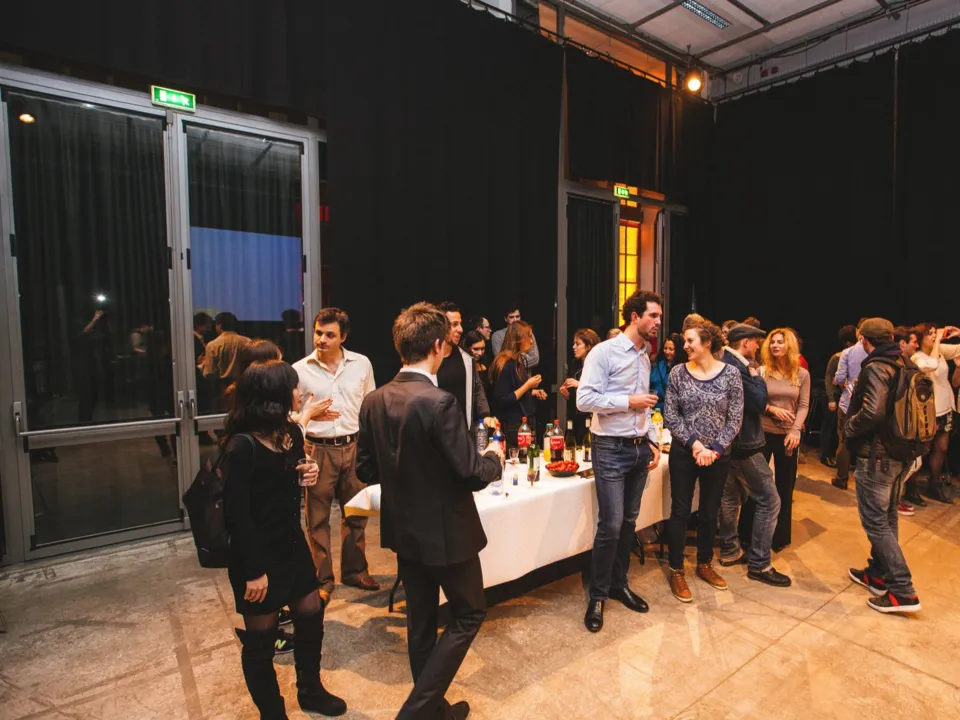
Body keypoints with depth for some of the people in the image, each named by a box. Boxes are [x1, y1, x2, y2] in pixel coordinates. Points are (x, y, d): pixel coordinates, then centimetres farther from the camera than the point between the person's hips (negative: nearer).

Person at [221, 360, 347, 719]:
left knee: (311, 615, 19)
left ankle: (310, 690, 43)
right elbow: (236, 514, -21)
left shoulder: (290, 433, 1)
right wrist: (254, 570, -18)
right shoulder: (242, 446, -23)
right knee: (261, 639, 12)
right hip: (258, 555, -8)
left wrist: (307, 472, -7)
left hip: (292, 544, 8)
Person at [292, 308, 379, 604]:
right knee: (318, 518, 10)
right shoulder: (300, 370, -7)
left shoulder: (362, 364, -2)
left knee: (356, 512, 14)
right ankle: (322, 579, 27)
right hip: (319, 449, -2)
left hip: (354, 446, 2)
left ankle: (354, 570, 34)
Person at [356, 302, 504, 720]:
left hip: (403, 529, 7)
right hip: (445, 530, -7)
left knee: (421, 620, 21)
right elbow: (473, 475, -23)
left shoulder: (374, 401, -5)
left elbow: (366, 470, 3)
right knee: (469, 614, 16)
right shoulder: (438, 402, -26)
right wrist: (494, 458, -2)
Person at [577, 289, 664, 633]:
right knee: (610, 525, -4)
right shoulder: (604, 352, -13)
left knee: (629, 521, 15)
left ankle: (619, 584, 33)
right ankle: (597, 595, 16)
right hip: (611, 450, -7)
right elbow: (584, 399, -20)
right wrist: (628, 401, -20)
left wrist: (653, 440, 9)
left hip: (640, 448, 8)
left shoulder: (645, 357, 12)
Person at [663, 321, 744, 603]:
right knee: (680, 511, 5)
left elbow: (735, 419, -4)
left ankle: (705, 563, 36)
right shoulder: (678, 372, -4)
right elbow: (669, 415, -5)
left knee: (710, 512, 15)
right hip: (683, 453, -1)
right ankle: (676, 570, 20)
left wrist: (715, 449, -13)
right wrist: (694, 442, -15)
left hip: (718, 455, 1)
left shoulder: (730, 373, -5)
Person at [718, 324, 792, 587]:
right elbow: (759, 403, -21)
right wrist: (756, 375, -11)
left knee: (730, 497, 18)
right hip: (743, 443, -10)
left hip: (729, 441, 10)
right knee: (769, 501, -1)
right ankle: (759, 565, 6)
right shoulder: (737, 368, -22)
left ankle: (730, 551, 30)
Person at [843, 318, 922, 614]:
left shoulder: (876, 368, -18)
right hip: (899, 453, 9)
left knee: (875, 521, -1)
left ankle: (903, 591, 2)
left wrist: (848, 427, -13)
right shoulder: (906, 366, 9)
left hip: (875, 455, -9)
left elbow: (872, 412, -29)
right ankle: (878, 574, 29)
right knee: (887, 517, 17)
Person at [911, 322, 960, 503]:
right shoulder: (916, 357, -19)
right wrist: (938, 340, -29)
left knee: (942, 448, 14)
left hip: (945, 408, 7)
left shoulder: (942, 350, 3)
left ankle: (934, 486, 28)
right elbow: (932, 365, -39)